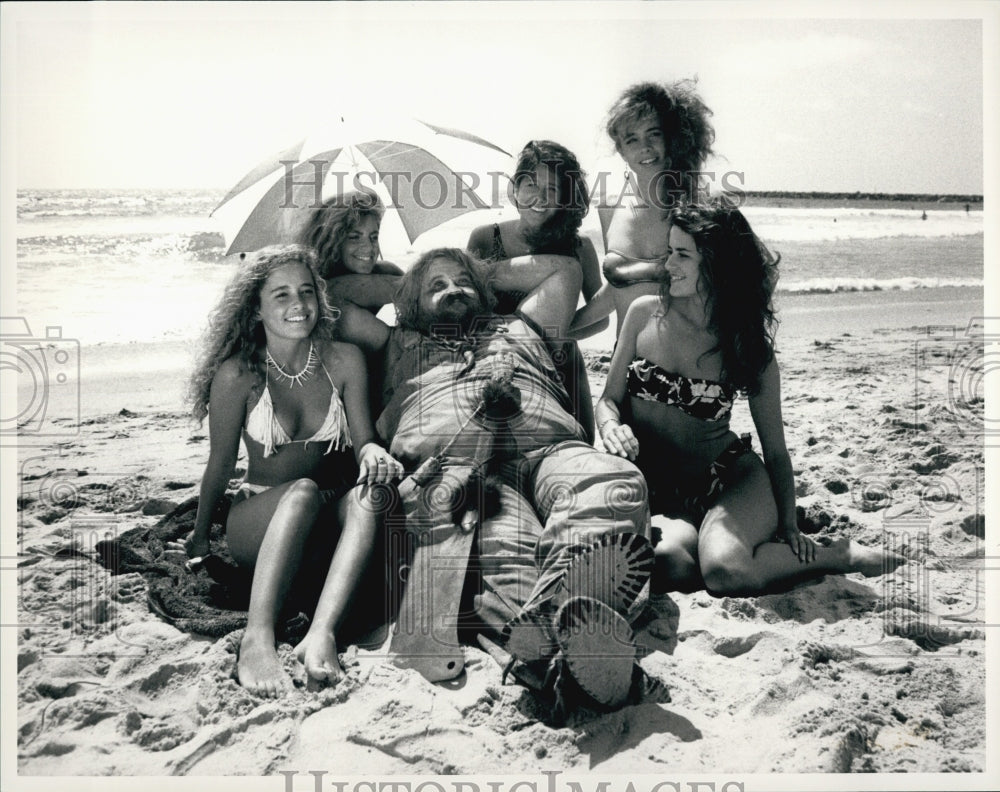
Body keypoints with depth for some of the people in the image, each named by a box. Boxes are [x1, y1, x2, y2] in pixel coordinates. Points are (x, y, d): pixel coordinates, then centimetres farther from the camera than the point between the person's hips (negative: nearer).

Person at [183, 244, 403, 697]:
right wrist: (200, 537, 10)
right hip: (260, 520, -2)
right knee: (304, 491, -36)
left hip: (328, 523, 3)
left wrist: (373, 452, -25)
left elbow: (362, 437, 0)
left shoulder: (344, 361, -1)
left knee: (370, 492, -32)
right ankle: (257, 638, -49)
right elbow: (220, 464, 1)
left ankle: (322, 633, -47)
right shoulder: (237, 375, -9)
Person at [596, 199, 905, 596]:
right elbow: (609, 399, 8)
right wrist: (612, 428, -16)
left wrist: (789, 527, -1)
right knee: (667, 560, -34)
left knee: (724, 570, -33)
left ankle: (838, 555, -5)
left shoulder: (748, 344, -3)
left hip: (732, 478, -1)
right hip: (657, 490, 1)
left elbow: (775, 450, 3)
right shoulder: (645, 313, 0)